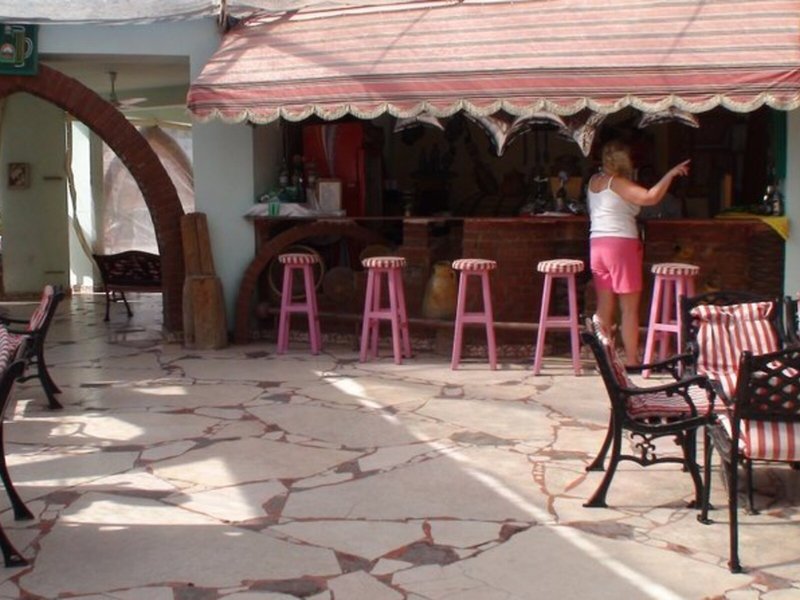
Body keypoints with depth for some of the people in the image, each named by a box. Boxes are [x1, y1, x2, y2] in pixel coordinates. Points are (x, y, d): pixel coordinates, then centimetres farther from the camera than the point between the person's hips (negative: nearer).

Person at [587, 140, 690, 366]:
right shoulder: (617, 182, -11)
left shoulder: (594, 181, 11)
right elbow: (650, 197, -23)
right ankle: (632, 361, 0)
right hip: (620, 244, -7)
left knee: (604, 307, 9)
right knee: (629, 307, -1)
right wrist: (671, 174, -16)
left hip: (597, 244, 7)